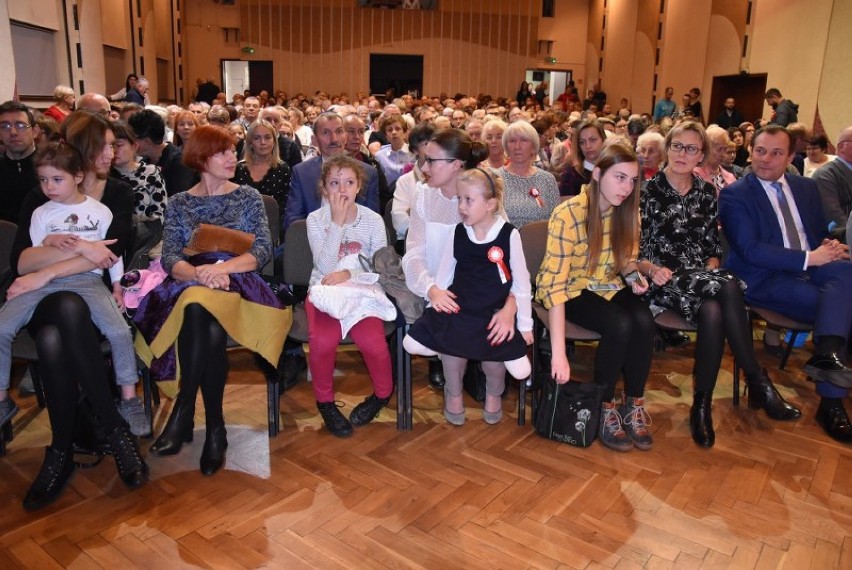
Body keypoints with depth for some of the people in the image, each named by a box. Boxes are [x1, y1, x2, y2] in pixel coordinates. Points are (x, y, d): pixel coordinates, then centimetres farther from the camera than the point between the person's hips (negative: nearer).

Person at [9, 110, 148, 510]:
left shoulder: (118, 193, 7)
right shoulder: (40, 198, 8)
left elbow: (109, 254, -10)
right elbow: (20, 262, -6)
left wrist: (45, 274, -15)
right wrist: (77, 246, -19)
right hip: (46, 300, 1)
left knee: (53, 339, -35)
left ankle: (61, 451, -23)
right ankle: (116, 430, -28)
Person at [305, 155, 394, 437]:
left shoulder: (373, 220, 1)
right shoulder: (316, 219, -1)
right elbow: (324, 267, -13)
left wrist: (349, 272, -16)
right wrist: (337, 222, -17)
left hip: (362, 290, 0)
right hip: (324, 290, 0)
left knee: (372, 341, -28)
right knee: (323, 341, -30)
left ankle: (383, 393, 6)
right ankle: (325, 400, 0)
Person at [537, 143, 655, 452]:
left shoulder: (627, 211, -6)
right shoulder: (568, 214, -25)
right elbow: (554, 283, -29)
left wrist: (633, 276, -13)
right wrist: (559, 351, -34)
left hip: (609, 286, 5)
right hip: (572, 289, -5)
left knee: (644, 322, -25)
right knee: (619, 326, -30)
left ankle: (633, 405, -6)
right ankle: (605, 408, -9)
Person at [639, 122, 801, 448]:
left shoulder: (707, 192, 14)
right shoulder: (649, 190, 0)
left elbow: (713, 245, 16)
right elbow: (633, 248, -2)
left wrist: (711, 269, -4)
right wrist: (651, 268, -21)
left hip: (700, 277, 4)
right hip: (664, 280, -4)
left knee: (713, 313, -34)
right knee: (729, 288, -33)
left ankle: (702, 404, -22)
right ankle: (759, 384, -21)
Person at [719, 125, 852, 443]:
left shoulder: (806, 188, 18)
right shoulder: (734, 195, -2)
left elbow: (821, 233, 20)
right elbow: (750, 250, -13)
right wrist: (808, 258, -17)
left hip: (813, 269, 6)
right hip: (766, 280, -5)